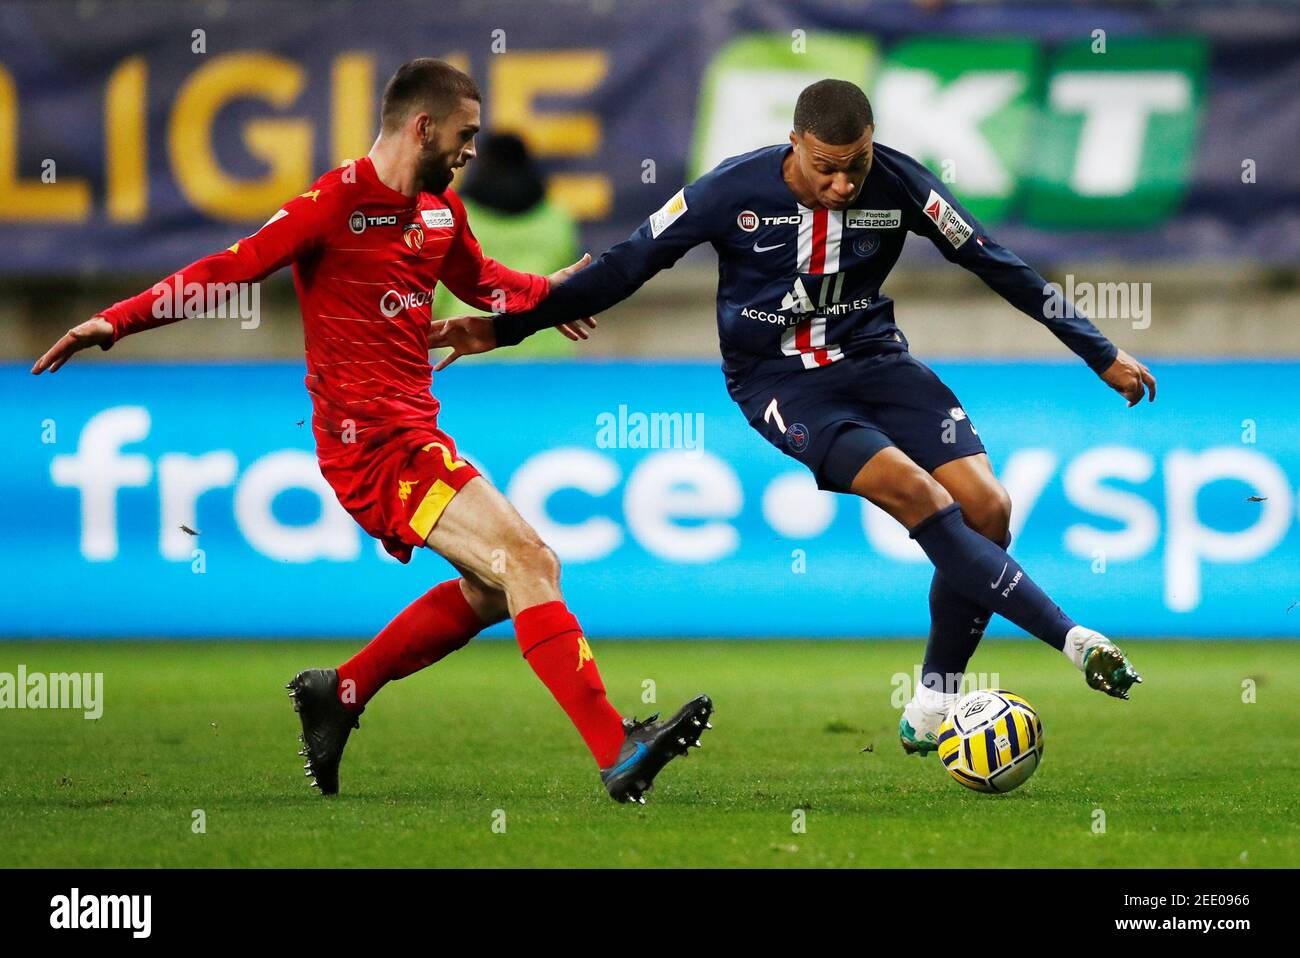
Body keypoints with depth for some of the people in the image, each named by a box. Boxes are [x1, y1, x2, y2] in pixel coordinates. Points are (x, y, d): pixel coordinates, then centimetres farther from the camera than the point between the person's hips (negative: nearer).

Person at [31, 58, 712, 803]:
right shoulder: (336, 205, -13)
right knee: (529, 562, -18)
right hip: (374, 442, -10)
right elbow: (229, 272, -11)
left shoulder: (442, 208, 11)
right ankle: (620, 754, -22)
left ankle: (339, 693, 26)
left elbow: (478, 280, 31)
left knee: (493, 589, 18)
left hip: (415, 434, 10)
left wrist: (550, 291, 14)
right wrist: (116, 321, -16)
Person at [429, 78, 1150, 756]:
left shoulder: (897, 183, -9)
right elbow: (627, 265, -5)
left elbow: (996, 265, 2)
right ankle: (1074, 641, -22)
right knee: (921, 497, -27)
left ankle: (930, 713, -2)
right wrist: (504, 327, -6)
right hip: (778, 382, -4)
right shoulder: (734, 190, -14)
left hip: (874, 361, 4)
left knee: (987, 507, -16)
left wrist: (1102, 354, 6)